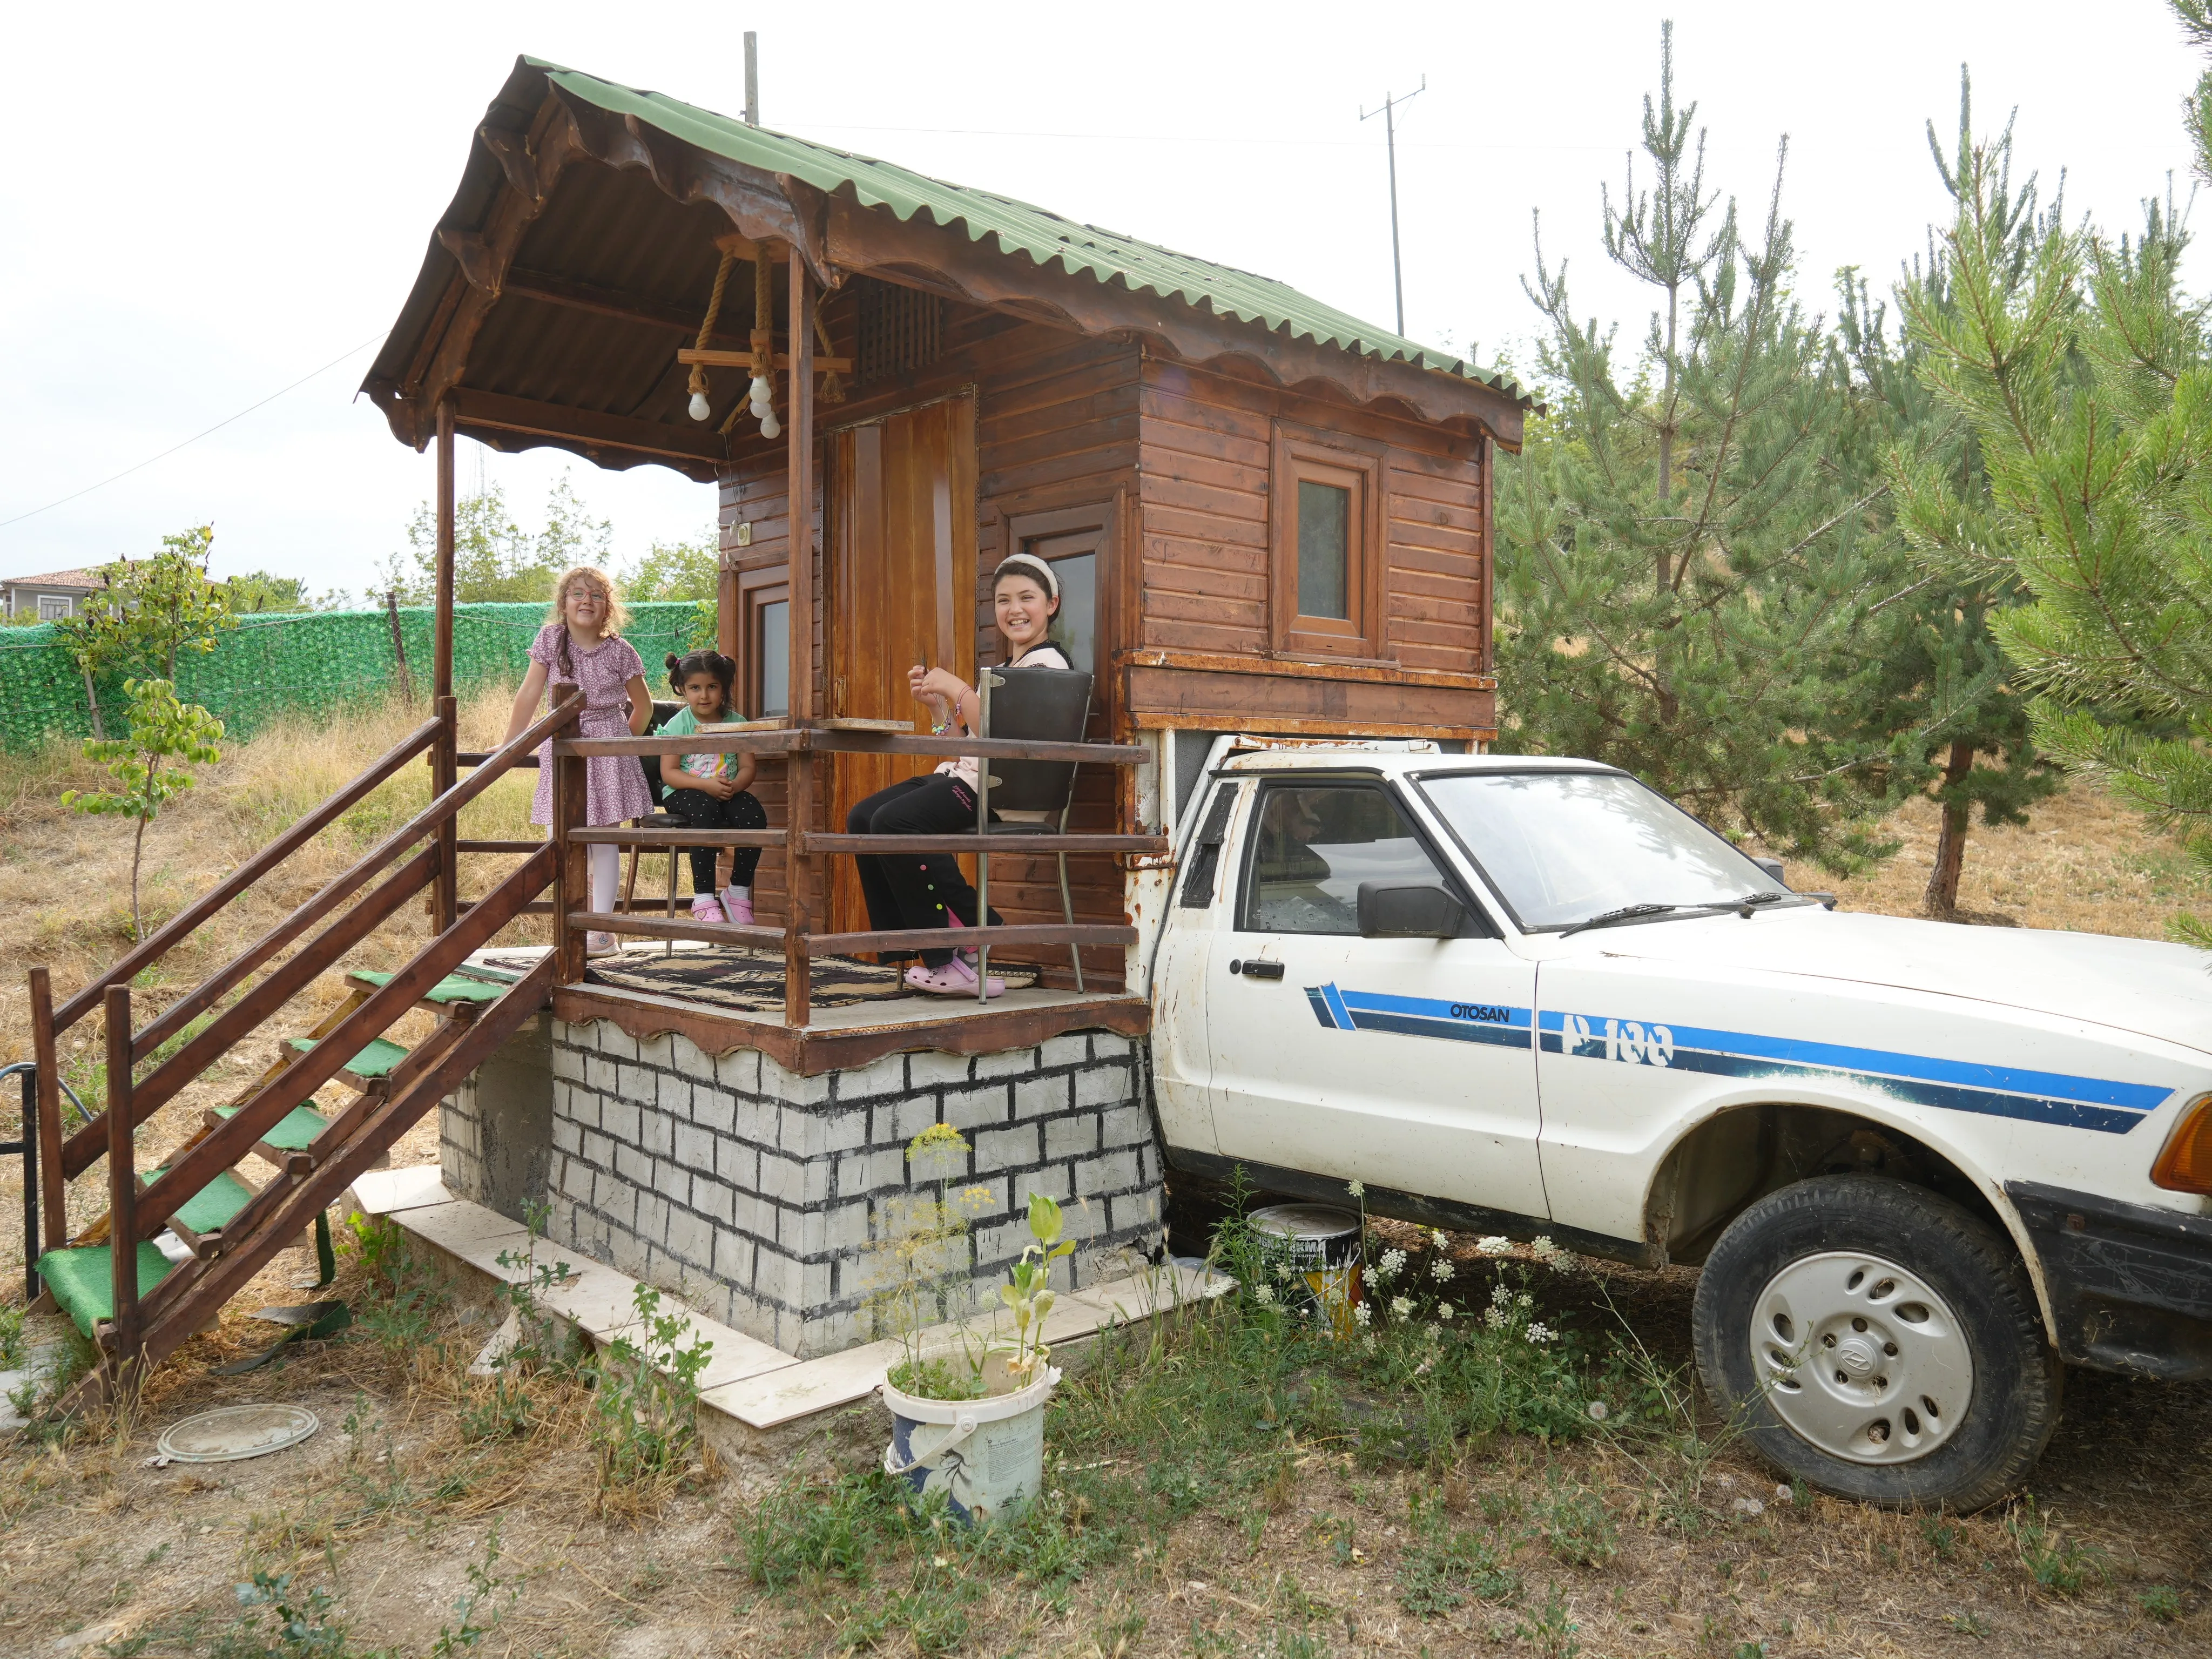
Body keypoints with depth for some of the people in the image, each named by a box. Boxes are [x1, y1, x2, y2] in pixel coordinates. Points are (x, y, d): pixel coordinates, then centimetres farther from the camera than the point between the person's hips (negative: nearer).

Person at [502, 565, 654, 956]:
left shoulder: (619, 651, -4)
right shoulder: (550, 639, -1)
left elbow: (643, 706, 9)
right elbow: (528, 696, 2)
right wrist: (507, 748, 3)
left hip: (607, 743, -2)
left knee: (603, 839, 0)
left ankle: (602, 930, 3)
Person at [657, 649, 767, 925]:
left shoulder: (737, 722, 5)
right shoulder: (677, 725, -3)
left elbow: (747, 767, 3)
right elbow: (669, 773, -9)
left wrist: (734, 785, -21)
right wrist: (706, 784, -24)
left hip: (728, 792, 3)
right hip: (684, 793, -3)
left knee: (754, 816, -26)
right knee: (705, 812, -36)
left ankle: (738, 893, -8)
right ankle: (703, 900, -30)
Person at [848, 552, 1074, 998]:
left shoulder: (1047, 663, -5)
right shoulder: (1004, 669, 25)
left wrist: (958, 690, -15)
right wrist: (934, 704, 9)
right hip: (961, 776, 10)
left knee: (893, 821, -26)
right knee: (861, 818, -3)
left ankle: (959, 949, -19)